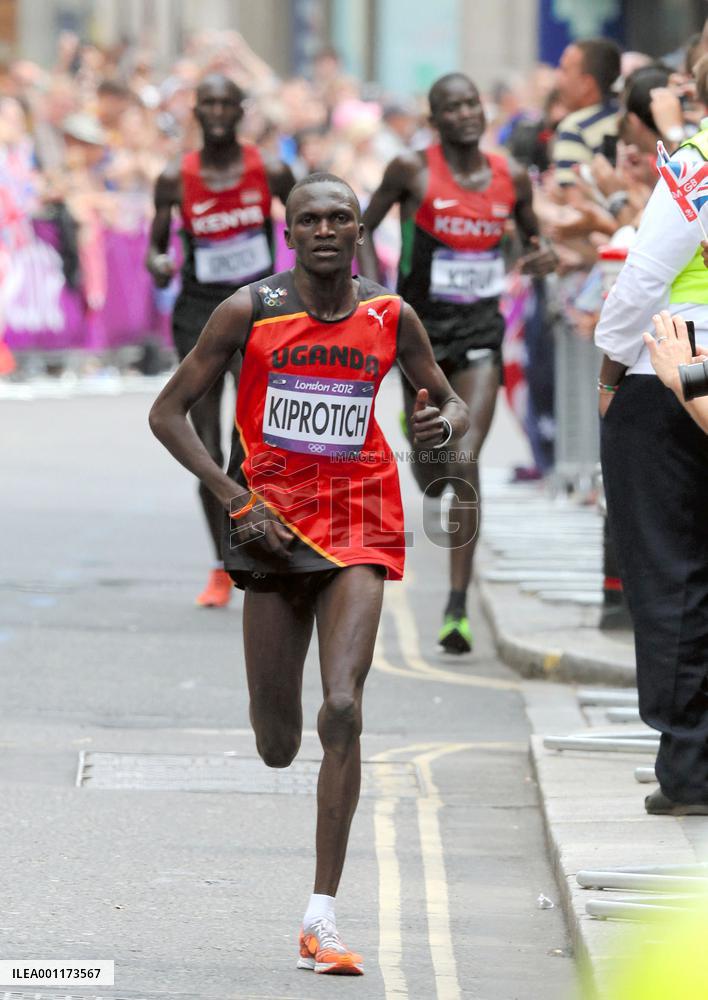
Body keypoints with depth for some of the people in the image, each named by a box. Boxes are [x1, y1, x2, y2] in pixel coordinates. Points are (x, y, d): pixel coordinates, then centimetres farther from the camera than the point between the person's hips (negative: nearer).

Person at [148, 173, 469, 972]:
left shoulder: (391, 316, 0)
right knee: (277, 748, 5)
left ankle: (321, 917, -17)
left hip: (359, 527, 0)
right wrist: (236, 501, -10)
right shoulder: (249, 312, -5)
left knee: (342, 710, -19)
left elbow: (449, 403, 14)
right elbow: (167, 413, -1)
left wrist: (443, 422, -11)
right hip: (272, 528, 0)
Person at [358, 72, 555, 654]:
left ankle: (458, 607, -12)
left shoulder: (511, 179, 2)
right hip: (422, 324, 0)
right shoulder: (413, 170, -6)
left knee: (465, 462, -14)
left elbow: (532, 236, 19)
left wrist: (541, 257, -5)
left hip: (481, 328, 0)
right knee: (431, 474, 10)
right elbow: (364, 226, 5)